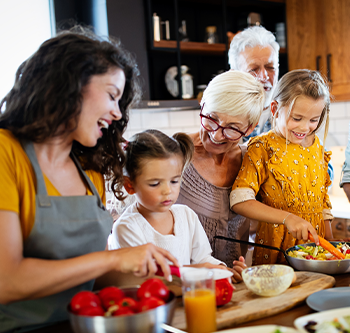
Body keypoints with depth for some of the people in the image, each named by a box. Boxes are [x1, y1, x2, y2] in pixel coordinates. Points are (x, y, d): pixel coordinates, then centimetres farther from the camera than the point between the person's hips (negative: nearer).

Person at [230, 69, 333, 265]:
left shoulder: (317, 148, 9)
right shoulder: (263, 148, -9)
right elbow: (240, 201, -18)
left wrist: (330, 244, 15)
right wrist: (286, 218, -25)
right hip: (275, 249, -4)